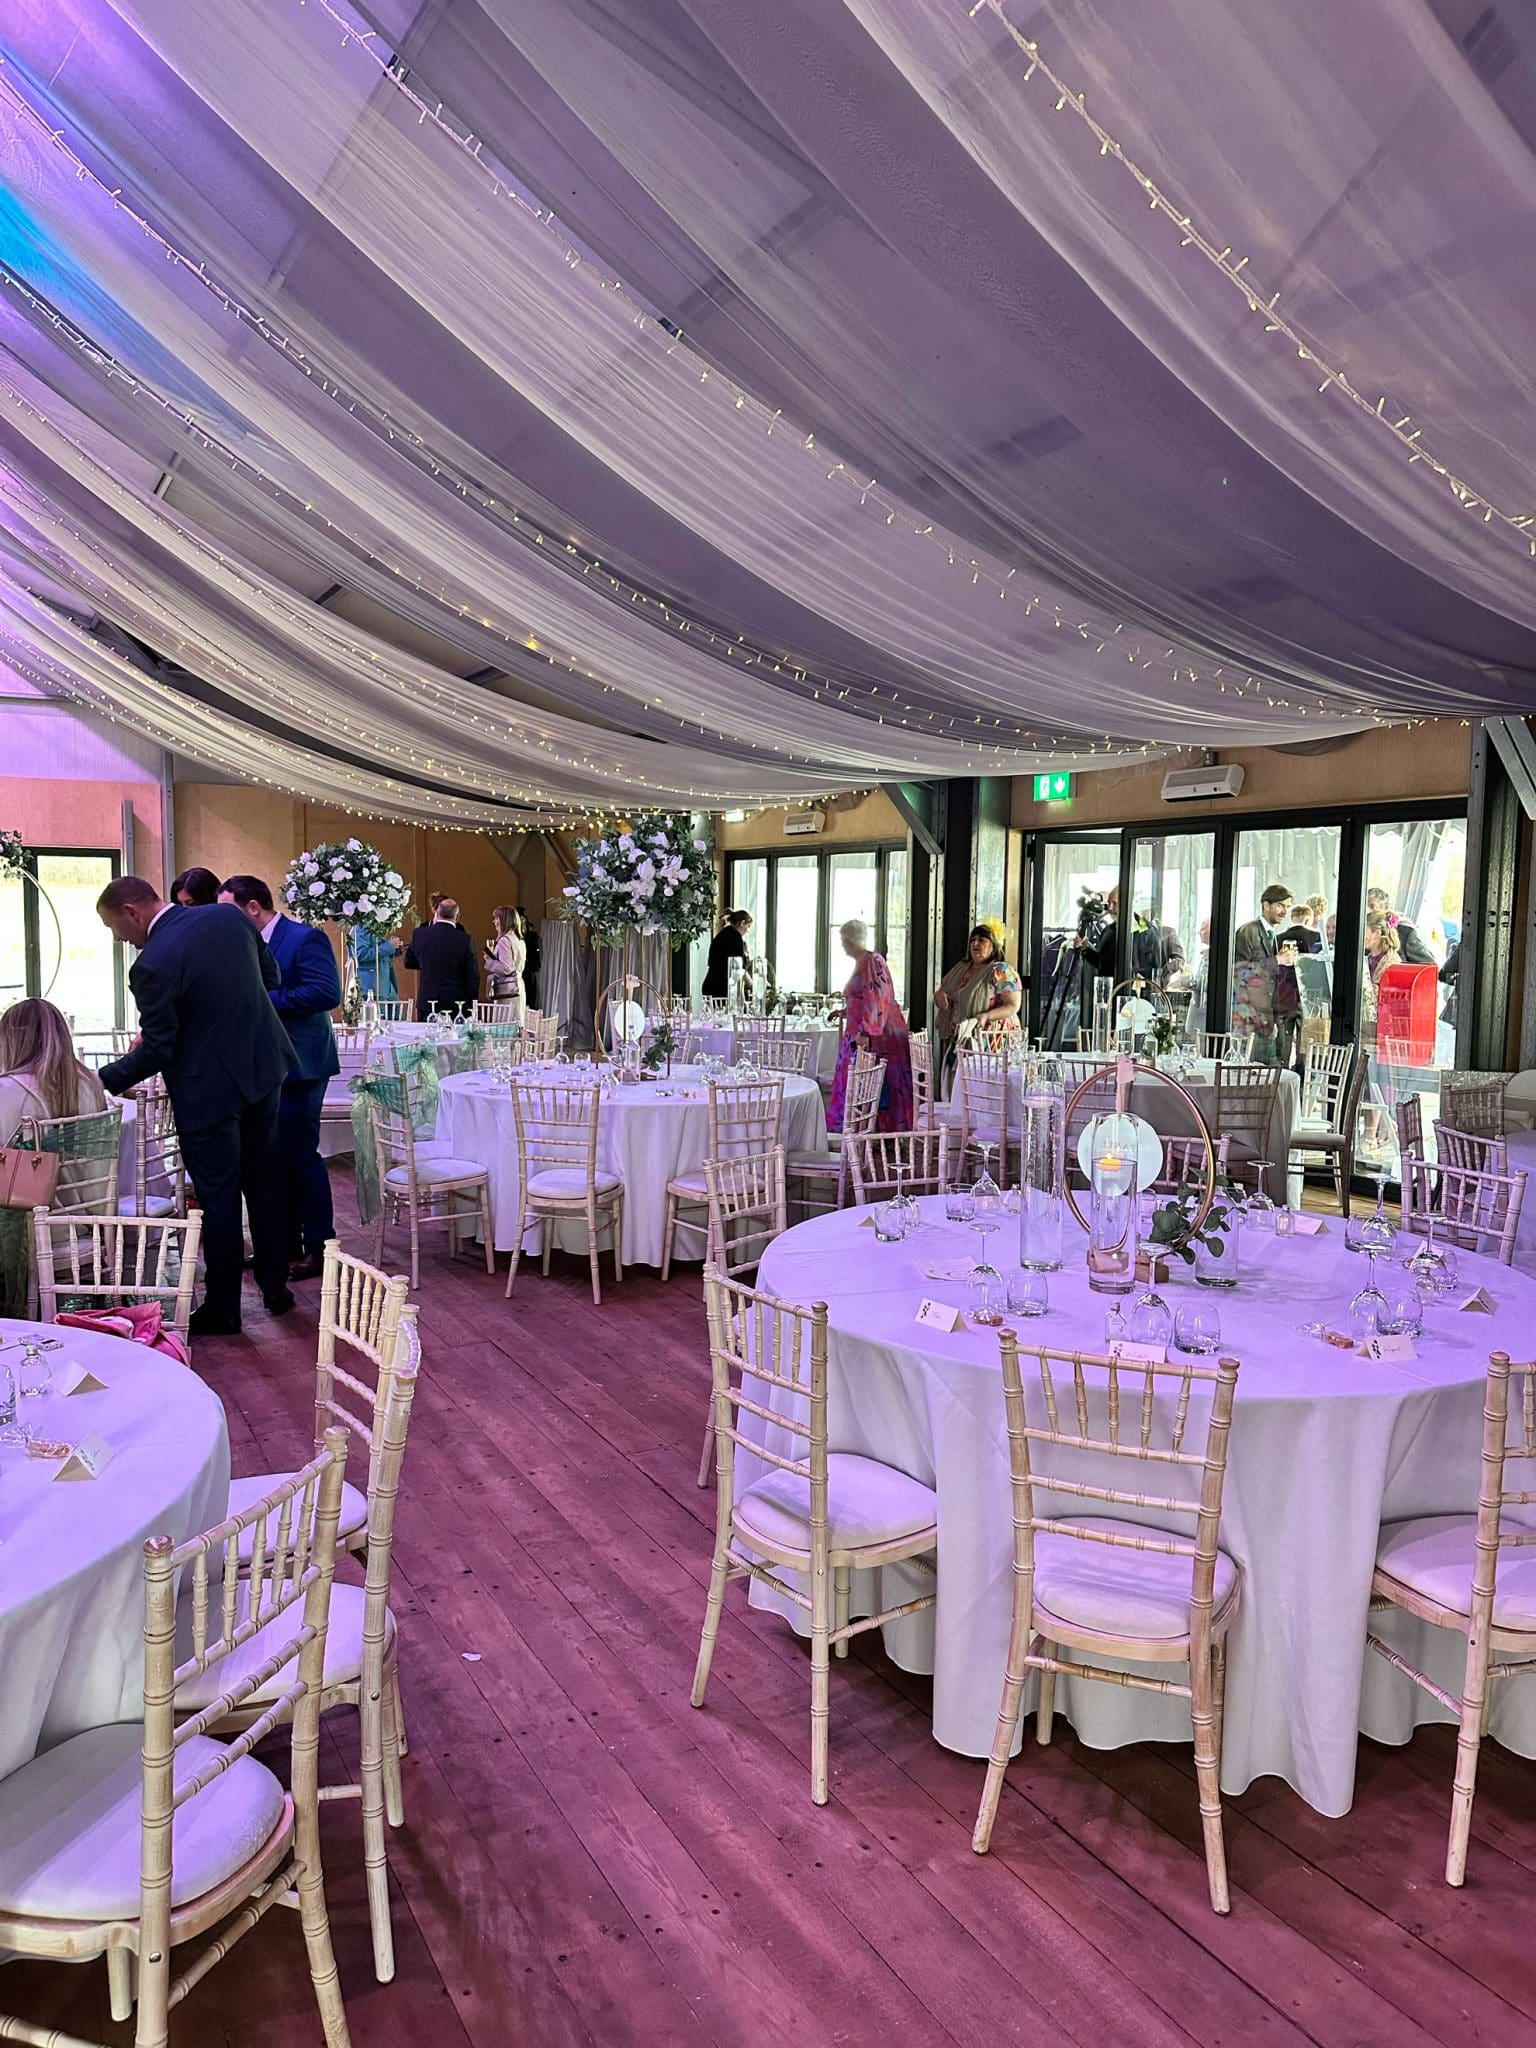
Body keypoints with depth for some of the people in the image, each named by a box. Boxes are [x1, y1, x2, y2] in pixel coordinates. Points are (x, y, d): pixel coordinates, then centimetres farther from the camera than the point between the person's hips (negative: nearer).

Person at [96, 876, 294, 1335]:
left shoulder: (153, 965, -21)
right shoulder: (229, 916, -2)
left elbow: (157, 1051, -16)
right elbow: (270, 976, 9)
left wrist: (102, 1082, -3)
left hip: (209, 1088, -7)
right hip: (262, 1068, 7)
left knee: (218, 1200, 5)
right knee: (264, 1181, 18)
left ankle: (222, 1310, 17)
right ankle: (275, 1288, 29)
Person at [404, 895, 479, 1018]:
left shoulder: (419, 933, -2)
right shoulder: (465, 940, -9)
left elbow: (408, 962, 13)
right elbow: (473, 977, -6)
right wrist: (471, 1003, 4)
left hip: (427, 1001, 2)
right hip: (455, 1003, -2)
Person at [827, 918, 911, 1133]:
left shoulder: (871, 963, -13)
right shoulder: (862, 963, 16)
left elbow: (876, 1002, -21)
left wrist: (864, 1032, -26)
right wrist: (845, 1011, 36)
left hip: (873, 1037, -10)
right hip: (862, 1036, 10)